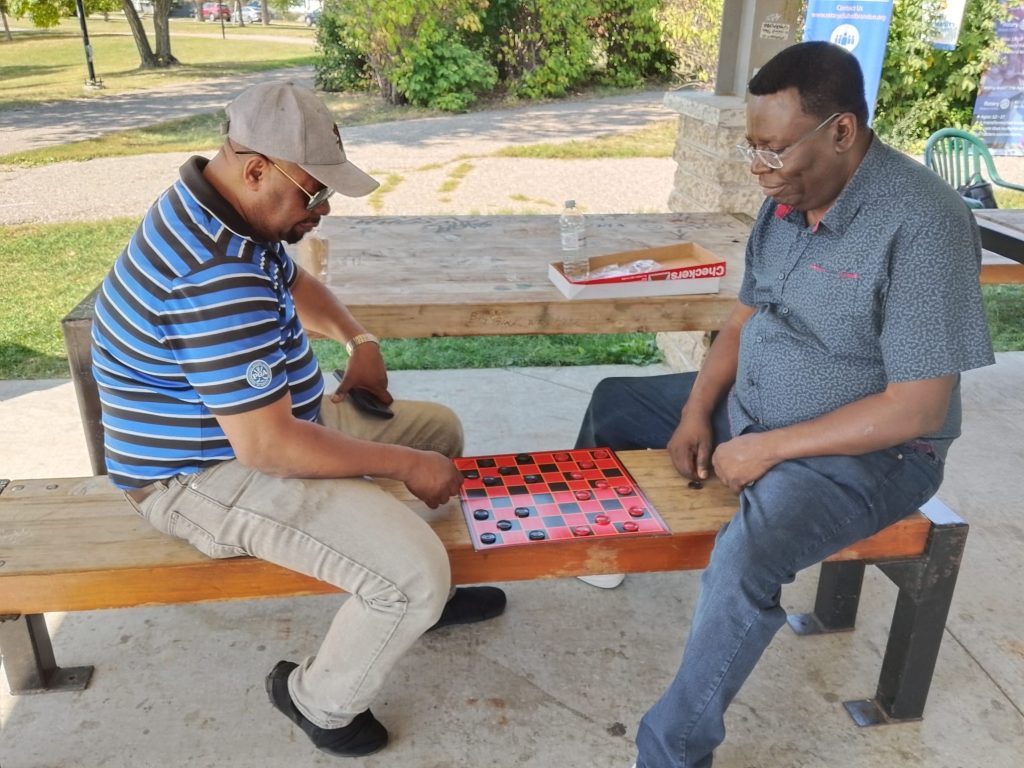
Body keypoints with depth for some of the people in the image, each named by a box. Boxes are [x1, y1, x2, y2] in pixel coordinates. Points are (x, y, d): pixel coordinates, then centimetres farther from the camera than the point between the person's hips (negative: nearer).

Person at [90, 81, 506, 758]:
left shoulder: (217, 212, 2)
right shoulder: (214, 278, -32)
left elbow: (295, 283, 21)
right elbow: (266, 445, -33)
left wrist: (359, 340, 4)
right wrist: (404, 463, -22)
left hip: (259, 422, 10)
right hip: (209, 477, -10)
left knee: (440, 427, 14)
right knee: (414, 577, -24)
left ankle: (426, 595, 31)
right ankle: (320, 700, 6)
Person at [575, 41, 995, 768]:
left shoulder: (922, 223, -26)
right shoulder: (789, 197, -2)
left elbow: (918, 410, -26)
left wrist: (768, 448, -23)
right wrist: (697, 410, -7)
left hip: (867, 451, -8)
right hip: (751, 407, 8)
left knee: (746, 557, -34)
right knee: (615, 404, 12)